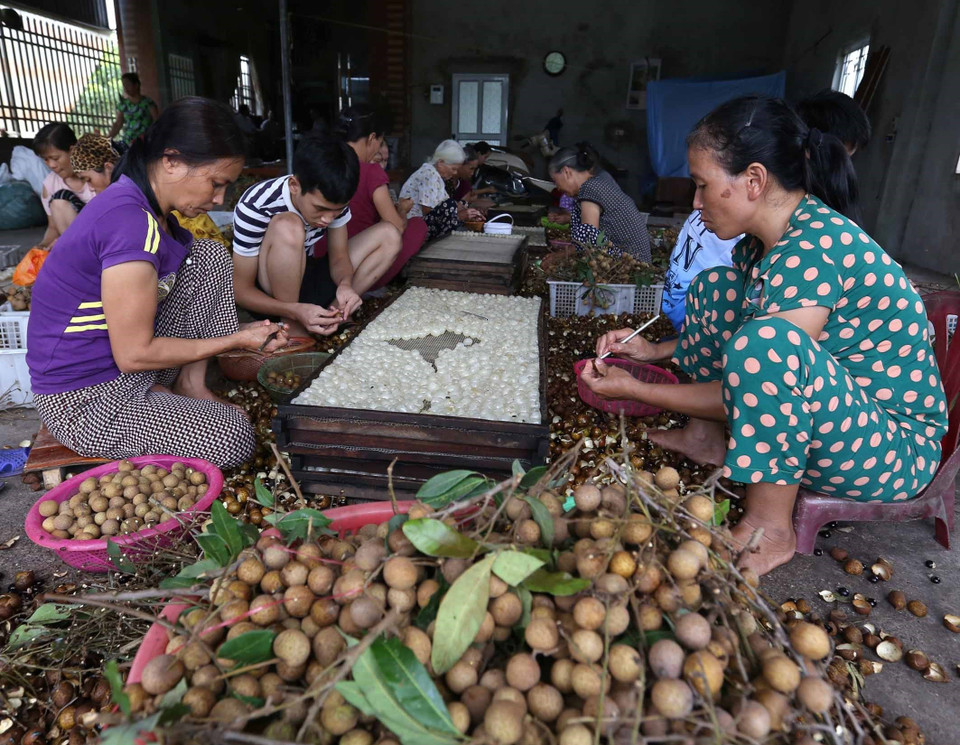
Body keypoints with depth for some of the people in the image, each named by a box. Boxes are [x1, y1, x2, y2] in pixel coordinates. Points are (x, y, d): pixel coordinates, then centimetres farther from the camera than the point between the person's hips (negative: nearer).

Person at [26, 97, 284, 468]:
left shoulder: (141, 206, 1)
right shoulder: (131, 224, -28)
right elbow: (133, 354, -24)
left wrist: (234, 330, 4)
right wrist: (235, 340, -15)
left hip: (127, 364, 9)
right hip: (86, 402, -9)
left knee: (211, 256, 2)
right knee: (235, 436, -22)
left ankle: (190, 384, 3)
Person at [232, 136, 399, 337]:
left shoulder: (333, 199, -13)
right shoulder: (255, 208, -27)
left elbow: (339, 256, -5)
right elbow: (241, 290, -22)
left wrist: (345, 284, -29)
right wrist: (295, 311, -39)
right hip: (272, 295, -5)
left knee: (388, 237, -8)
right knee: (288, 227, -35)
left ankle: (328, 317, -15)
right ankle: (293, 328, -20)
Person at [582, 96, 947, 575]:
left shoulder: (812, 249, -28)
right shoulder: (762, 239, 0)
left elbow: (764, 359, -27)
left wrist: (635, 390, -20)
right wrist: (655, 350, 3)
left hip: (899, 449, -9)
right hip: (830, 416, 9)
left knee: (769, 341, -38)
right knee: (713, 289, 4)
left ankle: (770, 530, -17)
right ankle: (705, 439, 14)